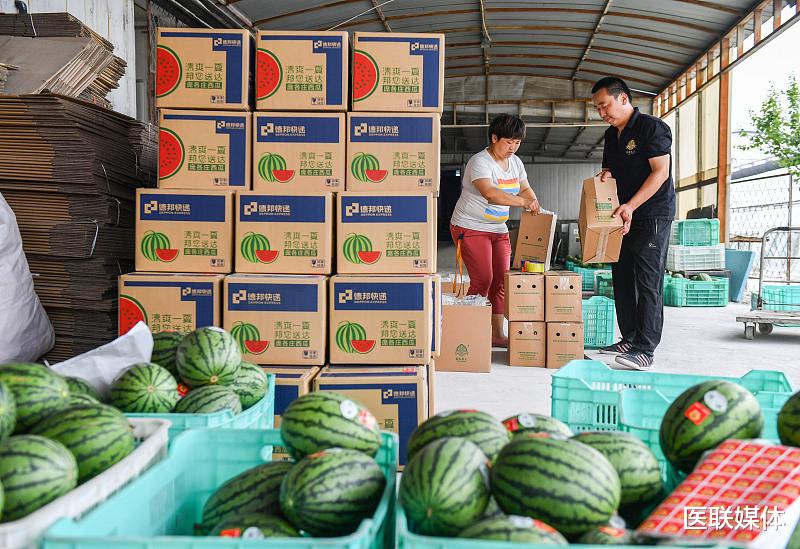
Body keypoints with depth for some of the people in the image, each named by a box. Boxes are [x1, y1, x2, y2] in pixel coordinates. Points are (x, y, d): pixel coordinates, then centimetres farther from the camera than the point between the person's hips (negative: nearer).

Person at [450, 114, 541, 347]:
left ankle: (497, 334, 11)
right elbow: (490, 192, -34)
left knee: (501, 280, 4)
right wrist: (524, 202, -43)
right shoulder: (479, 162, -18)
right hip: (470, 228, -8)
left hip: (499, 230, 8)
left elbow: (525, 189, 18)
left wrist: (537, 210, -2)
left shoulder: (515, 162, 8)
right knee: (482, 280, -14)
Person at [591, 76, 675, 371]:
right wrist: (605, 175, 1)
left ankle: (645, 351, -8)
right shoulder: (612, 135, 14)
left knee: (648, 282, -10)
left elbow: (660, 172, -17)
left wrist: (631, 206, -24)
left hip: (652, 216, -9)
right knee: (622, 278, 9)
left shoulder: (651, 127, -10)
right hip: (624, 217, 9)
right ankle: (629, 340, 17)